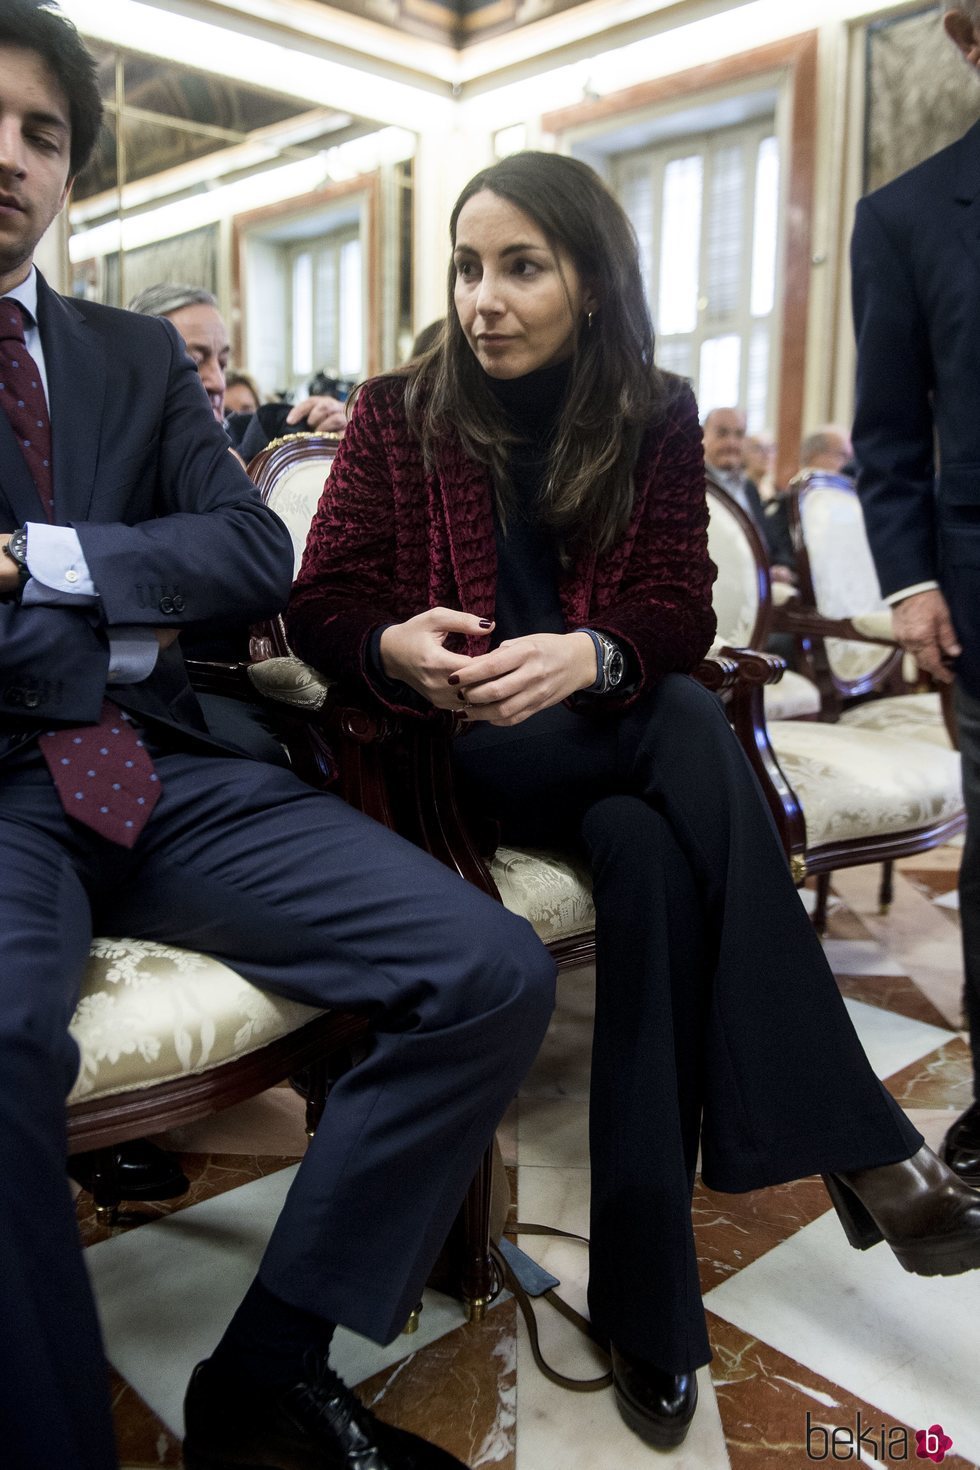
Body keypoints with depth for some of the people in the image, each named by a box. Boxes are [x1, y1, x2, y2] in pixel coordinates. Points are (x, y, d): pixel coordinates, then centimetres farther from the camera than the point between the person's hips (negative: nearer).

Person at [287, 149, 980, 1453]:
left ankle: (645, 1297, -26)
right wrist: (395, 648, -28)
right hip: (468, 750, -2)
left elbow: (680, 613, -4)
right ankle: (851, 1141, -29)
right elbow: (321, 603, -3)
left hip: (610, 737, 3)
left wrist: (589, 656, -28)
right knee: (690, 728, -32)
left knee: (649, 848, -34)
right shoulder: (400, 414, 2)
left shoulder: (656, 418, 5)